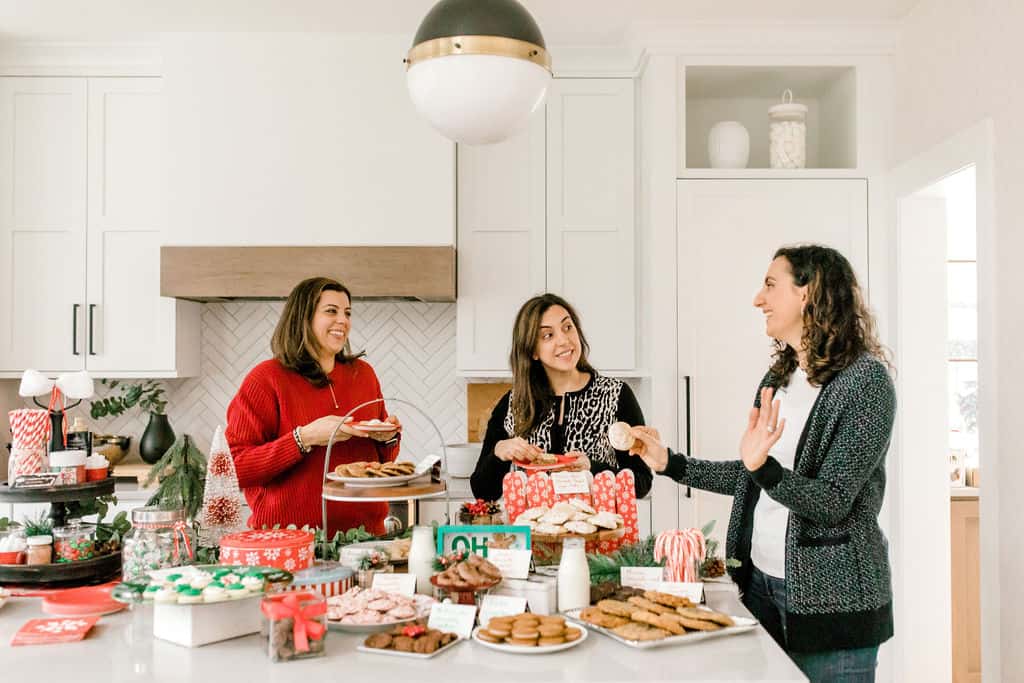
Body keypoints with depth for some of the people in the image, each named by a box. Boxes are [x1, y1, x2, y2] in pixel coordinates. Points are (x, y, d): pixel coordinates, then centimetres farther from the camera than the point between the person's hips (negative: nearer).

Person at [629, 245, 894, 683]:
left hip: (832, 598, -7)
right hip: (761, 581, 7)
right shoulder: (780, 376, 7)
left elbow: (832, 503, -20)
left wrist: (763, 467, -35)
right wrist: (669, 463, 11)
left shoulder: (865, 379, -15)